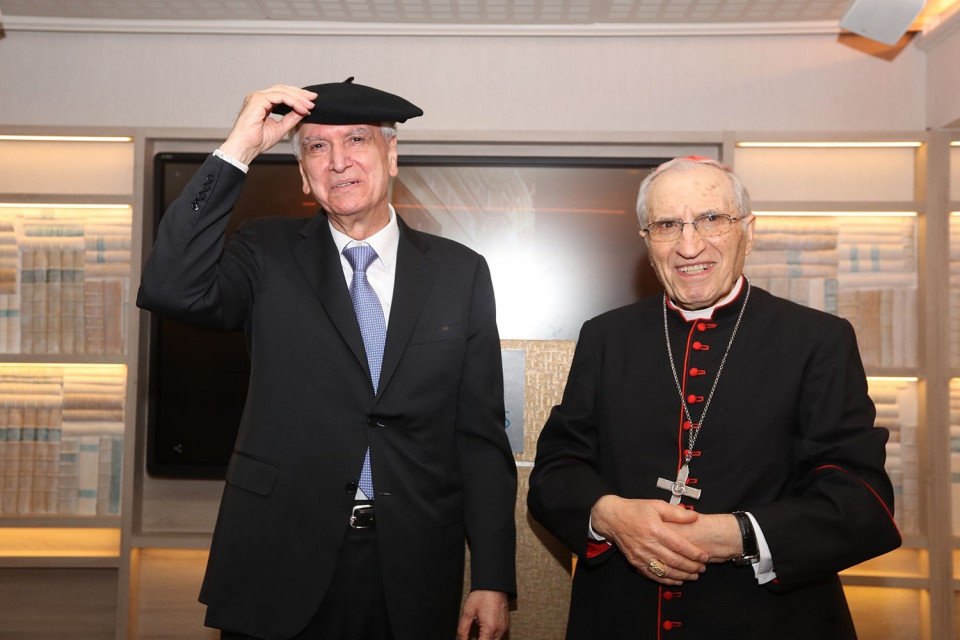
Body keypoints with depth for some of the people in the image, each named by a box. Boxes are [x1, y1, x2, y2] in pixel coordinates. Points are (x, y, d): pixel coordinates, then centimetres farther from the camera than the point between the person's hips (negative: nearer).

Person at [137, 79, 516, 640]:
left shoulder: (461, 272, 3)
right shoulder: (268, 254, 3)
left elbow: (481, 436, 1)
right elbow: (171, 290, -17)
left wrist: (493, 580, -3)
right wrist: (238, 151, -17)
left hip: (415, 573, 1)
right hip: (282, 567, -1)